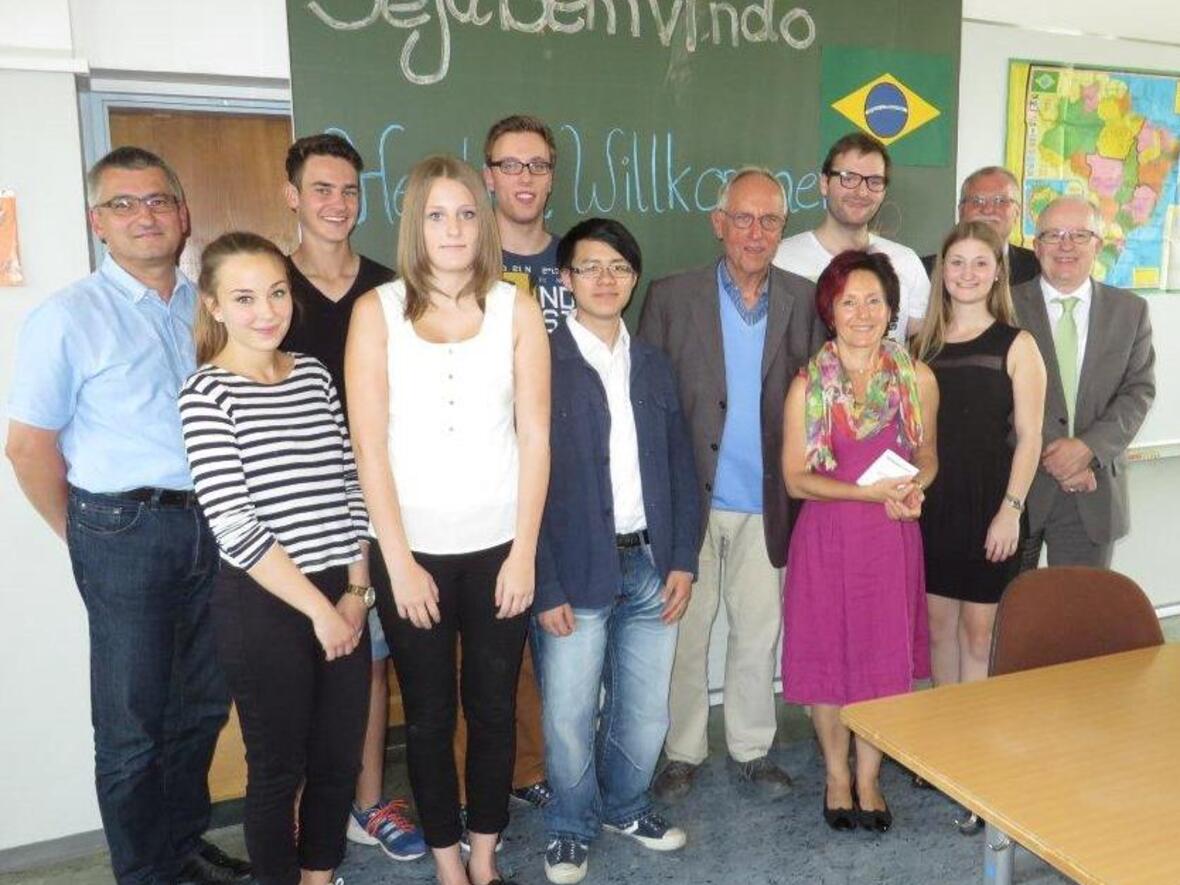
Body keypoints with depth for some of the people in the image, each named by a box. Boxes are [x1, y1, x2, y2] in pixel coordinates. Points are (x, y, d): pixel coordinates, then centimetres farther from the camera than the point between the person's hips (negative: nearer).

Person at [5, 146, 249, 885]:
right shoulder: (68, 318, -7)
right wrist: (88, 539, 0)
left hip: (215, 522, 5)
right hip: (126, 533, -5)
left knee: (204, 704, 17)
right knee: (133, 721, 7)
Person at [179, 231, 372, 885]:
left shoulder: (313, 373, 6)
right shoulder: (207, 393, -10)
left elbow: (348, 485, 8)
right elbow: (234, 526, -17)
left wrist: (356, 590, 0)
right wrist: (319, 608, -13)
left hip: (341, 597, 5)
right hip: (262, 606, -5)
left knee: (339, 758, 17)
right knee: (278, 768, 12)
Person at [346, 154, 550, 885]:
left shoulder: (517, 308, 1)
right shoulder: (377, 310, -2)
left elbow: (535, 436, -2)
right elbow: (369, 442, -5)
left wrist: (525, 551, -5)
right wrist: (399, 560, -8)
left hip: (498, 544, 1)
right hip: (414, 548, 0)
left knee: (494, 706, 11)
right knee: (429, 713, 11)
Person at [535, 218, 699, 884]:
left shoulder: (653, 366, 10)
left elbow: (681, 467, 12)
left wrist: (683, 560, 4)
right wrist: (545, 587, -12)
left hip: (651, 566, 5)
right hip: (576, 571, -4)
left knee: (646, 713, 14)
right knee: (569, 717, 7)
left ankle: (626, 806, 40)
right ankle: (572, 827, 32)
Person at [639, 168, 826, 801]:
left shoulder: (802, 301, 4)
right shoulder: (672, 296, -3)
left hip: (764, 504, 2)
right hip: (689, 499, -2)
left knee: (759, 631, 14)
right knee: (685, 632, 10)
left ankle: (752, 749, 33)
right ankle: (682, 753, 29)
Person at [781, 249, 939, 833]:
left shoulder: (917, 379, 0)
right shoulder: (808, 385, -6)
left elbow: (928, 455, 12)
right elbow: (796, 477, -6)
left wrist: (913, 488, -11)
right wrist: (869, 492, -17)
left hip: (892, 538, 2)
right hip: (827, 537, -1)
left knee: (885, 653, 9)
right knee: (827, 653, 8)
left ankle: (869, 778, 30)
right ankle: (836, 775, 30)